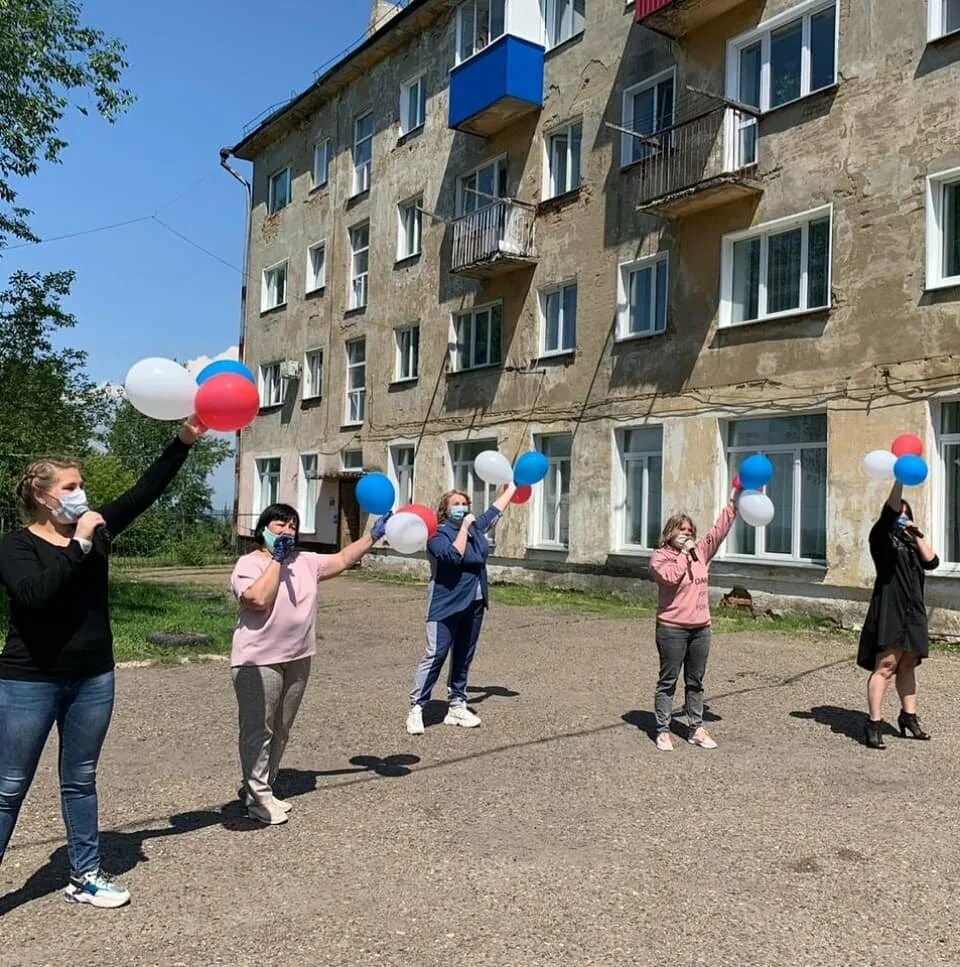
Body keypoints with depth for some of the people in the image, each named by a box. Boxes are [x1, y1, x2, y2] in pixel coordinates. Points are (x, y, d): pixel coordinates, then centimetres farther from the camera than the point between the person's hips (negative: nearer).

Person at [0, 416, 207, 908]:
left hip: (93, 679, 5)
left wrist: (186, 438, -8)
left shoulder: (96, 527, 3)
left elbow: (145, 490, -1)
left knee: (80, 781, 16)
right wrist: (79, 545, -25)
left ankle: (84, 876, 28)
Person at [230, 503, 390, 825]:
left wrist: (374, 535, -1)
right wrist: (276, 559, -17)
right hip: (259, 661, -7)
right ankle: (258, 797, 11)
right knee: (259, 729, 0)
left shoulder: (306, 562, 10)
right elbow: (260, 599, -22)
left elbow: (341, 560, 8)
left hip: (298, 659, 7)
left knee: (281, 730, 15)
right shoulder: (249, 564, -7)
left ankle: (257, 787, 30)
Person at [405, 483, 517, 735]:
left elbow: (495, 510, 28)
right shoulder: (438, 534, -9)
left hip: (474, 604, 7)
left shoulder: (476, 527, 12)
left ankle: (457, 706, 20)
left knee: (464, 657, 11)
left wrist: (512, 488, 36)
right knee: (435, 655, -9)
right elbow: (453, 556, -26)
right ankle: (416, 709, -4)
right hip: (446, 605, -7)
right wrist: (463, 529, -18)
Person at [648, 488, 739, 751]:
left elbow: (719, 530, 8)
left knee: (695, 682, 13)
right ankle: (663, 731, 9)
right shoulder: (660, 556, -6)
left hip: (701, 629, 6)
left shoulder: (700, 551, 10)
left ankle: (696, 729, 22)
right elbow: (669, 576, -25)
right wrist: (684, 553, -15)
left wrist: (733, 501, 3)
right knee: (668, 681, 2)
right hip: (672, 629, -6)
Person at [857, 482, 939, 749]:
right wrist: (899, 479, -26)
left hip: (912, 610, 7)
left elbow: (932, 562, 6)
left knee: (908, 665, 13)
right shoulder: (882, 537, 0)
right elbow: (889, 512, -17)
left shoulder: (911, 542, 18)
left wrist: (918, 536, 1)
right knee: (885, 665, -11)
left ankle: (908, 716, 23)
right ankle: (874, 724, -11)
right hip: (889, 609, -7)